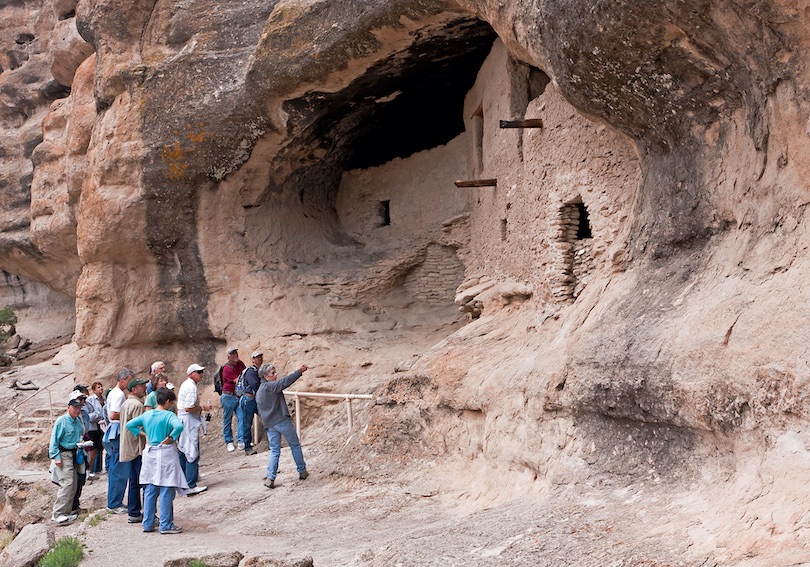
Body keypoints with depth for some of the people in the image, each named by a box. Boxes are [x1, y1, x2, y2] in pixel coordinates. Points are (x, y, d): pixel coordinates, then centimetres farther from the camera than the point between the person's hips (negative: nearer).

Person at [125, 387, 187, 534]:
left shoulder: (147, 415, 6)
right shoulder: (168, 415, -13)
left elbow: (129, 424, 14)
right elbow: (179, 426, -32)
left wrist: (143, 434, 11)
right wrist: (171, 437, -17)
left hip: (150, 453, 6)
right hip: (165, 454, -6)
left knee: (150, 490, 12)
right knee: (166, 491, 0)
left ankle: (148, 524, 15)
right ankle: (166, 525, 2)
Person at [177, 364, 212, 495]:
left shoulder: (184, 385, 15)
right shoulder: (191, 387, -17)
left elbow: (179, 406, 21)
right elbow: (189, 408, -24)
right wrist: (203, 408, -12)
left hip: (181, 421, 11)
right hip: (189, 423, -11)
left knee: (183, 453, 16)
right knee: (193, 454, -8)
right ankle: (191, 486, -8)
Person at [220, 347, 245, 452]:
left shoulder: (240, 364, 9)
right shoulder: (227, 369, -14)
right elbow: (237, 381, -17)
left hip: (239, 396, 6)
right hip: (229, 396, -6)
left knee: (242, 417, -8)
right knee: (227, 420, 6)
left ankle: (241, 441, -10)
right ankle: (229, 442, 17)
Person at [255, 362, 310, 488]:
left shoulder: (258, 393, 16)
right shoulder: (269, 386, -11)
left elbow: (260, 411, 20)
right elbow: (284, 382, -24)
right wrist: (300, 371, -27)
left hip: (269, 424, 7)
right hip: (282, 421, -7)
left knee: (274, 451, 8)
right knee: (295, 446, 9)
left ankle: (270, 478, -4)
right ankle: (302, 472, 17)